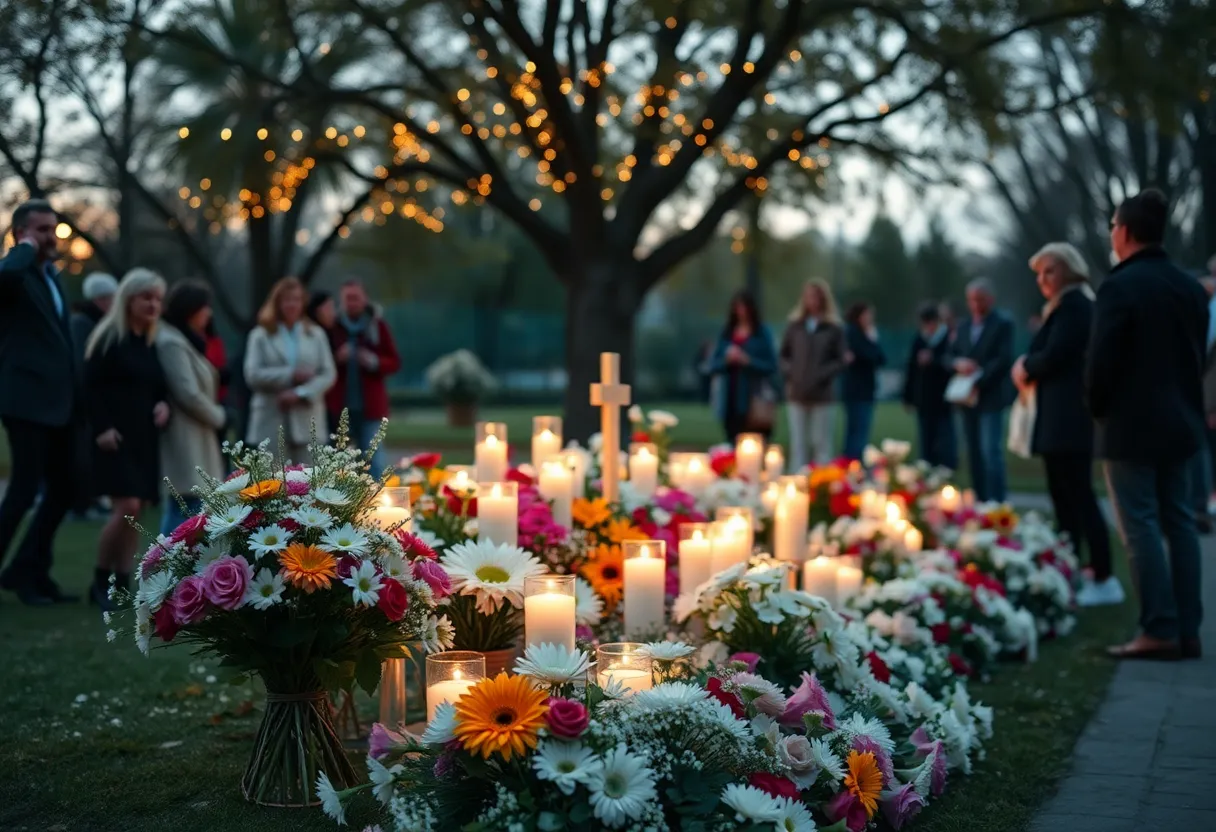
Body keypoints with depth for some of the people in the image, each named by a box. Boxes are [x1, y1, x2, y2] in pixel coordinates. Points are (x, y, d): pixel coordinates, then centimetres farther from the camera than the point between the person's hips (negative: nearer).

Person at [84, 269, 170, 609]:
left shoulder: (154, 343, 15)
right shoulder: (108, 337, -5)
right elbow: (91, 386, -11)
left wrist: (164, 404, 0)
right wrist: (101, 428, -19)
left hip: (145, 437, 7)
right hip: (115, 436, -7)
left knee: (138, 511, 4)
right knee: (127, 507, -16)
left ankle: (122, 584, 9)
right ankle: (100, 581, -2)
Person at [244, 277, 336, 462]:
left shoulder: (316, 334, 9)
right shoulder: (261, 336, 3)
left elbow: (328, 374, 2)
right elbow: (252, 375, -7)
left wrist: (301, 393, -13)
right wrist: (291, 375, -13)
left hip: (307, 421, 2)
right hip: (272, 423, -2)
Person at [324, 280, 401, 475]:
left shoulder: (377, 325, 4)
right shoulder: (332, 326, 2)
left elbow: (395, 362, 6)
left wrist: (374, 362, -13)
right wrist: (336, 359, -13)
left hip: (369, 406, 0)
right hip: (338, 405, 0)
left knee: (374, 459, -3)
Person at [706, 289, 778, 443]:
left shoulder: (762, 334, 1)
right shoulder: (726, 334, 12)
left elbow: (771, 366, -3)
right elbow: (713, 365, 10)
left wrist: (748, 361, -14)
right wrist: (726, 359, -9)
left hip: (753, 399, -3)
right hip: (730, 398, 3)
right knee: (732, 441, 3)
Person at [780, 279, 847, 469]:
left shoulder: (834, 329, 1)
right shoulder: (795, 326, 9)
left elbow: (840, 361, -2)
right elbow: (784, 355, 14)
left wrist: (821, 376, -14)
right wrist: (788, 372, -3)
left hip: (822, 395, -2)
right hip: (796, 393, 2)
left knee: (821, 442, 1)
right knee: (798, 443, 4)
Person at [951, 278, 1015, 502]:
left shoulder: (1003, 324, -2)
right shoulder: (963, 328, 19)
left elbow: (1004, 359, -11)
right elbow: (951, 357, 16)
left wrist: (978, 382, -17)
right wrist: (958, 364, -8)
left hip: (991, 397, -6)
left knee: (991, 452, -12)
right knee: (974, 454, 6)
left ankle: (995, 503, -13)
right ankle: (980, 501, 10)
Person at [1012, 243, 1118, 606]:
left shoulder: (1074, 304, -12)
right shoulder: (1065, 306, 20)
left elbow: (1053, 356, -20)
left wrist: (1025, 367, -2)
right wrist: (1028, 368, -1)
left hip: (1069, 417, -11)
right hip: (1062, 416, 11)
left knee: (1079, 495, -9)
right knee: (1063, 495, 13)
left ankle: (1104, 580, -8)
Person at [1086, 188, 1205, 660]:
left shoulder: (1120, 287, -15)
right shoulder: (1191, 288, 9)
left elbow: (1101, 361, -16)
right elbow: (1198, 355, 12)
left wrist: (1098, 408, 0)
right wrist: (1185, 404, 17)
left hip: (1131, 426, -7)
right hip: (1180, 422, 7)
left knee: (1141, 527, -4)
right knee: (1179, 523, 10)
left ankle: (1160, 631, -6)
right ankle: (1188, 630, 11)